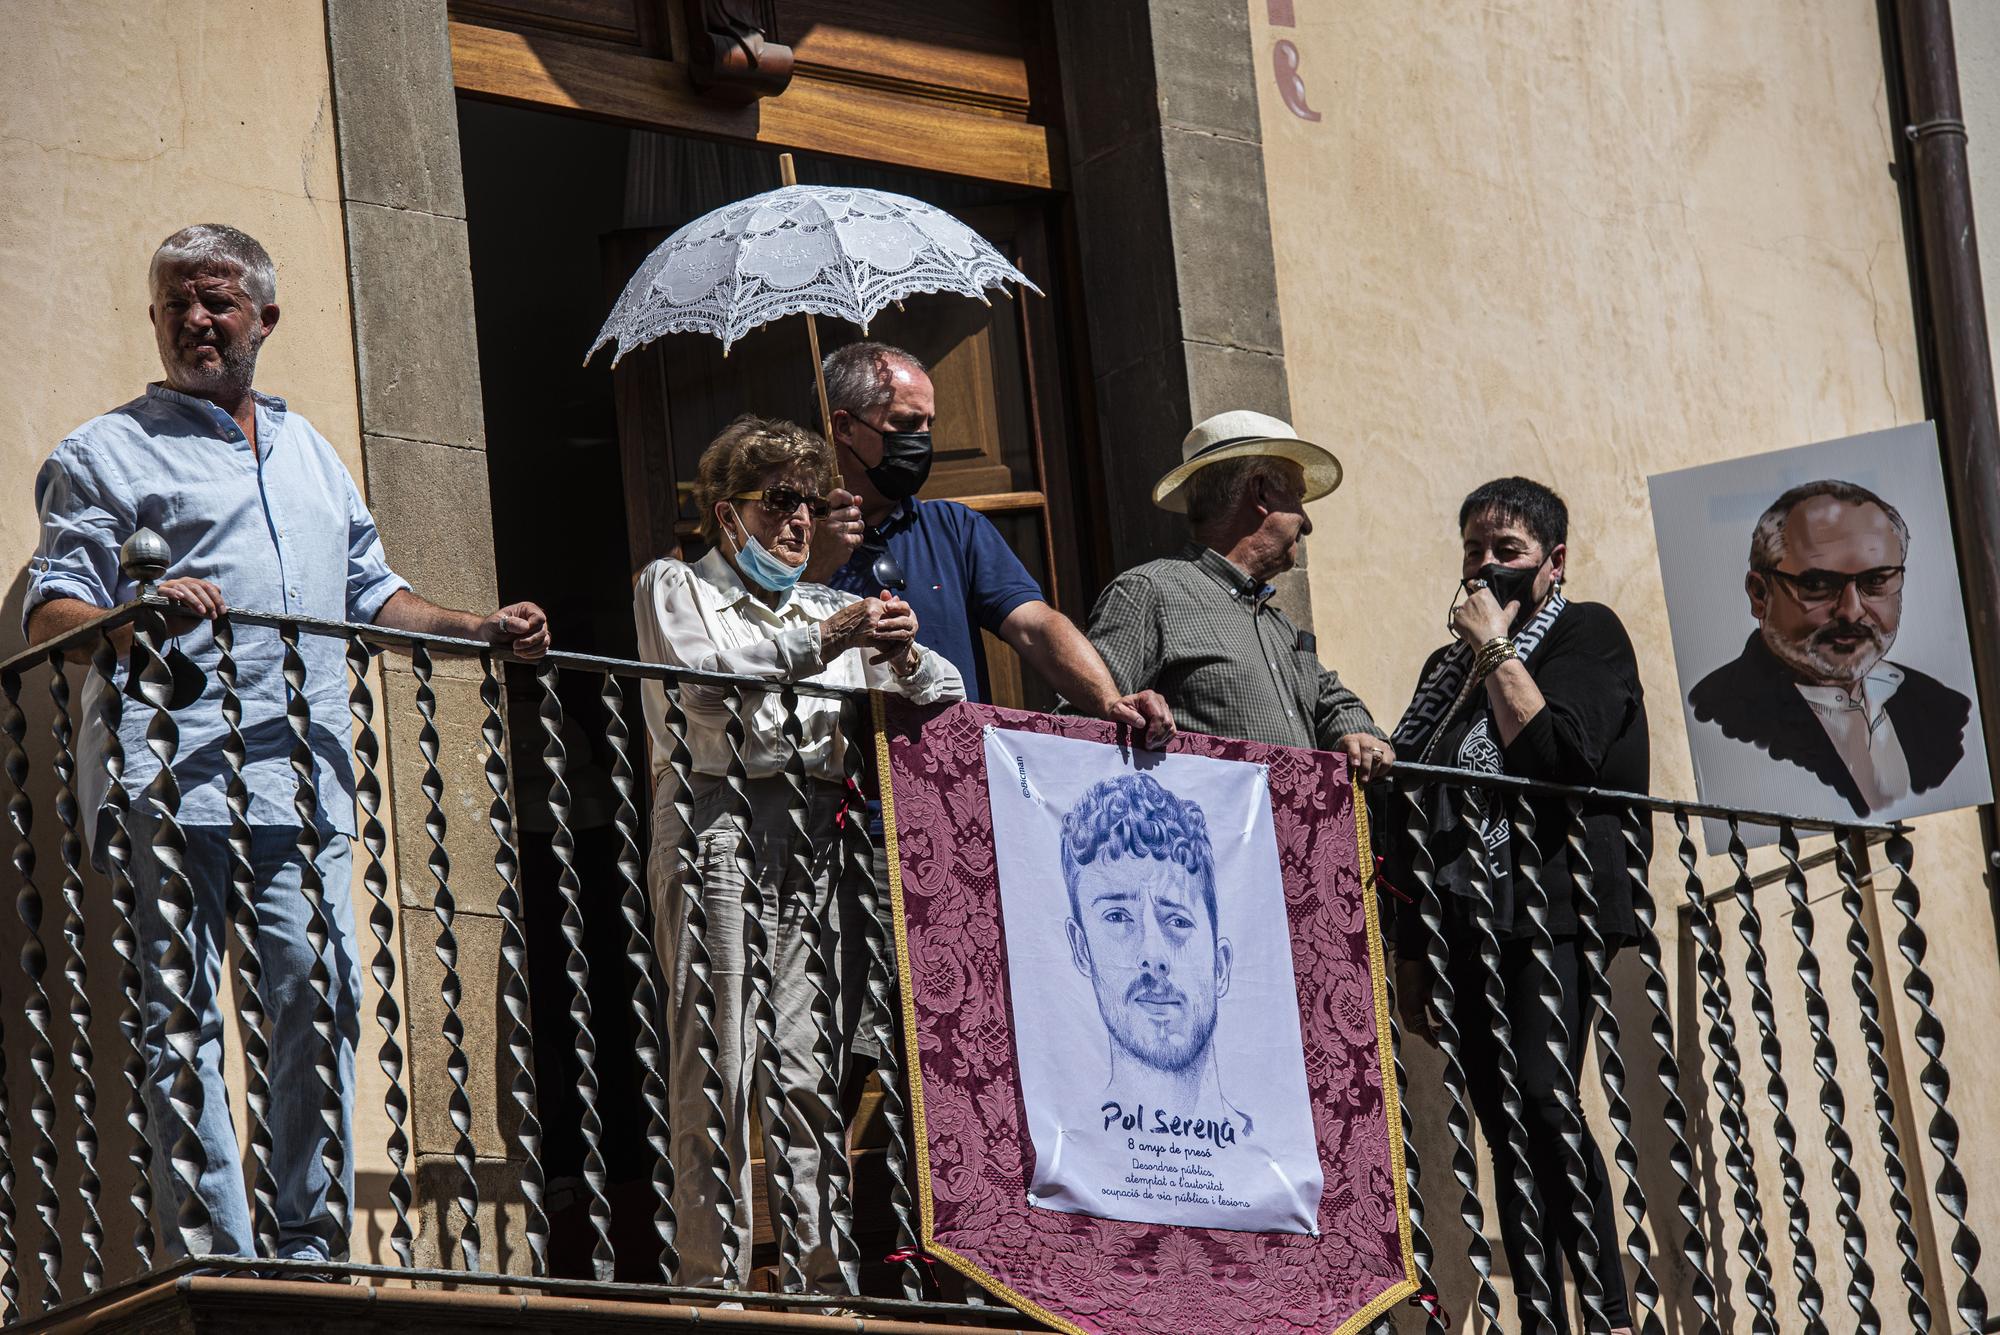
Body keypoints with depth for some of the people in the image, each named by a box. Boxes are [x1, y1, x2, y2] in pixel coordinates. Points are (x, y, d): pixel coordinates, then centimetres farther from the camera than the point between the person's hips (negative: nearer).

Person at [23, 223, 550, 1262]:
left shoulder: (310, 451, 28)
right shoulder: (105, 454, 10)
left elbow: (370, 593, 33)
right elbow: (51, 615, 0)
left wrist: (480, 629, 17)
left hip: (303, 778, 5)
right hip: (174, 775, -5)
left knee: (320, 989, -3)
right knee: (183, 1013, -8)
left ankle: (311, 1246, 3)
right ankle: (213, 1256, -9)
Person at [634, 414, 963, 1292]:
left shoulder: (827, 609, 27)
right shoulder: (675, 587, 13)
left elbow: (944, 695, 21)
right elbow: (704, 670, -8)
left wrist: (900, 657, -1)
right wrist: (824, 639, -13)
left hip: (814, 835, 4)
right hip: (717, 820, -4)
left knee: (810, 1061, -2)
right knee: (718, 1058, -10)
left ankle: (825, 1265, -4)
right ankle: (715, 1272, -12)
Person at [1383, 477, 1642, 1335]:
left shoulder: (1585, 634, 3)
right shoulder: (1451, 666, 22)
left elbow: (1556, 754, -13)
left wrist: (1495, 650, -6)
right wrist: (1411, 954, 16)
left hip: (1547, 910, -7)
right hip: (1464, 921, 7)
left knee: (1541, 1104, -21)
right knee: (1506, 1131, 2)